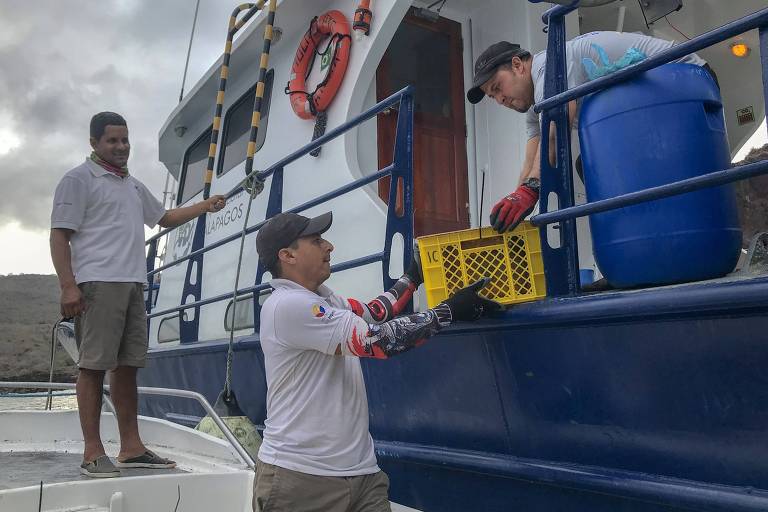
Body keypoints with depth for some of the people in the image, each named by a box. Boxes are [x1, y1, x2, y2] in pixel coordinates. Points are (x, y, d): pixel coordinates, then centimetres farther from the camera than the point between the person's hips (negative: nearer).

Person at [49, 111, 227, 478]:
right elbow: (59, 236, -5)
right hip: (98, 283, -7)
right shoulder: (78, 180, 1)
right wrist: (68, 286, -16)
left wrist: (205, 207, 25)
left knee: (127, 365, 8)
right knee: (94, 364, -5)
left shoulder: (133, 185, 24)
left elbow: (163, 217, 36)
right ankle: (92, 452, 0)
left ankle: (131, 447, 13)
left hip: (133, 283, 7)